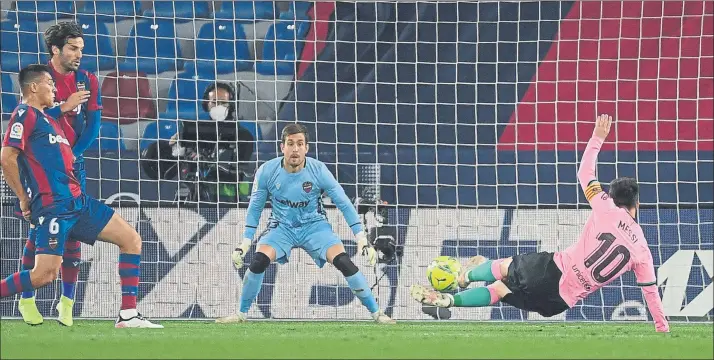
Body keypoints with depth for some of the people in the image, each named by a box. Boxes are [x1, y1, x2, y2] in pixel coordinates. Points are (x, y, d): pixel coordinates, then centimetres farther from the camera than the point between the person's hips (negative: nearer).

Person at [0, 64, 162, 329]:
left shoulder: (47, 119, 24)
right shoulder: (25, 114, -5)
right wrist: (24, 199, -11)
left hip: (76, 202, 10)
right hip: (52, 206, -10)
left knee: (131, 239, 4)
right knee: (45, 274, -21)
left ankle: (128, 315, 2)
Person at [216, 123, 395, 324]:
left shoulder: (318, 170, -17)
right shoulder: (267, 172, -14)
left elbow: (344, 204, -9)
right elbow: (255, 207, 0)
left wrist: (362, 239, -11)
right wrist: (245, 243, -2)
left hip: (314, 225, -1)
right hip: (281, 227, 1)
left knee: (343, 262, -20)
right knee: (259, 261, -25)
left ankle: (376, 313, -6)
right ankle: (242, 314, -6)